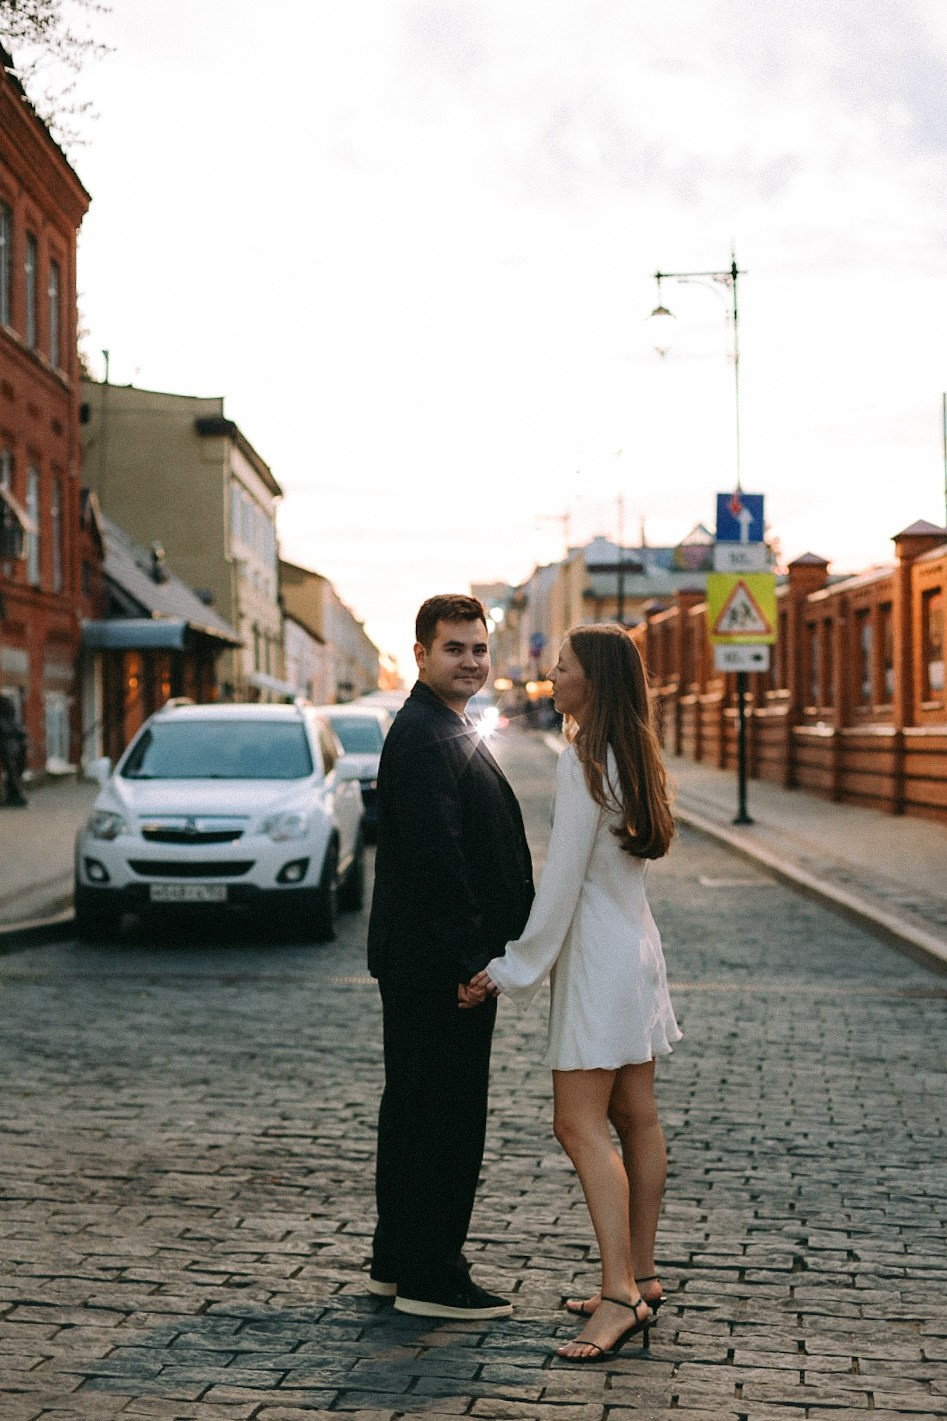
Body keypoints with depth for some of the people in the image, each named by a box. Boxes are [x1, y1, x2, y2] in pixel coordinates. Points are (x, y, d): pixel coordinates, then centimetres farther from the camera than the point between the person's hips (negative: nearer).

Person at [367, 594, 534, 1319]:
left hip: (445, 963, 11)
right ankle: (428, 1277, 7)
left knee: (415, 1110, 16)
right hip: (438, 966, -11)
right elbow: (435, 856, -24)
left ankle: (397, 1260, 27)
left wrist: (482, 954, 18)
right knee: (447, 1117, -3)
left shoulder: (447, 731, 17)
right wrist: (472, 959, -22)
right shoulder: (424, 736, -17)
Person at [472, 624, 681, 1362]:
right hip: (634, 945, 10)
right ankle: (641, 1277, 19)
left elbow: (562, 878, -18)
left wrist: (517, 967, -10)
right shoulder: (633, 757, 12)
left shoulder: (584, 762, -17)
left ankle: (620, 1294, -12)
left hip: (598, 956, -10)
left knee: (582, 1125, -9)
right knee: (635, 1117, 12)